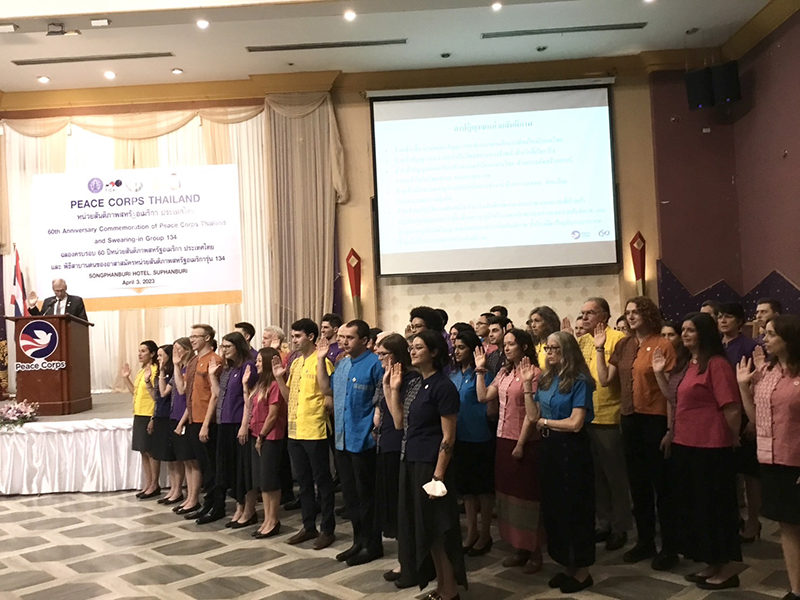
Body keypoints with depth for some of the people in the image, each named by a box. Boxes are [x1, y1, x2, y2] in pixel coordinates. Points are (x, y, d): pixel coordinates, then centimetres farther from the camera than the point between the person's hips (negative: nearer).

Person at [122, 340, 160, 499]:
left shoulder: (155, 371, -13)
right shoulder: (141, 371, 14)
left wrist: (147, 381, -31)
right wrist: (126, 378, 14)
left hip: (149, 415, -9)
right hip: (139, 415, 9)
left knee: (151, 451, -1)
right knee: (143, 451, 12)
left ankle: (154, 485, 8)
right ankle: (148, 484, 20)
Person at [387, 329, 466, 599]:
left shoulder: (443, 386, -13)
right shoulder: (418, 384, 11)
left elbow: (448, 437, -16)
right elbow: (400, 423, 10)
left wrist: (438, 476, -19)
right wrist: (394, 389, 6)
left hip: (431, 465, -9)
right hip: (412, 463, 9)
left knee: (438, 528, 0)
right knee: (423, 527, 14)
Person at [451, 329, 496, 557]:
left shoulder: (483, 374, -12)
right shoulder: (453, 375, 8)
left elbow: (493, 408, -18)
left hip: (479, 438, -7)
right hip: (459, 438, 7)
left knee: (483, 486, 7)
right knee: (466, 486, 16)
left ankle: (485, 534, 21)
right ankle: (472, 531, 30)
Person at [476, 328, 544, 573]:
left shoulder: (533, 373, -13)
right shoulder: (504, 373, 11)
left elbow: (531, 413, -15)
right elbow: (483, 397, 6)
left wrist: (520, 444, -15)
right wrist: (480, 369, 5)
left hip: (525, 443, -8)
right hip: (504, 440, 8)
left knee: (527, 494, 2)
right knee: (510, 493, 13)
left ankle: (535, 551, 15)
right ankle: (519, 548, 24)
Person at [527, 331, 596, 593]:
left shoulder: (579, 381, -14)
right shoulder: (546, 379, 7)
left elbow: (575, 423, -20)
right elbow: (533, 416, 2)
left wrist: (545, 422, -7)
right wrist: (527, 384, -4)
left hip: (572, 449, -7)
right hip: (550, 448, 8)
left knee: (574, 507, 4)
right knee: (553, 506, 13)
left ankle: (582, 572, 19)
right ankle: (568, 567, 27)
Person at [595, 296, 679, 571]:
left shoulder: (662, 345, -10)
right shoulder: (623, 345, 7)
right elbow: (604, 379, 4)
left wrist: (671, 429, -12)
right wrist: (599, 349, 0)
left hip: (655, 420, -6)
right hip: (629, 419, 6)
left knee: (662, 485, 5)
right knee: (637, 484, 16)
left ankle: (669, 547, 19)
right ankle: (645, 541, 31)